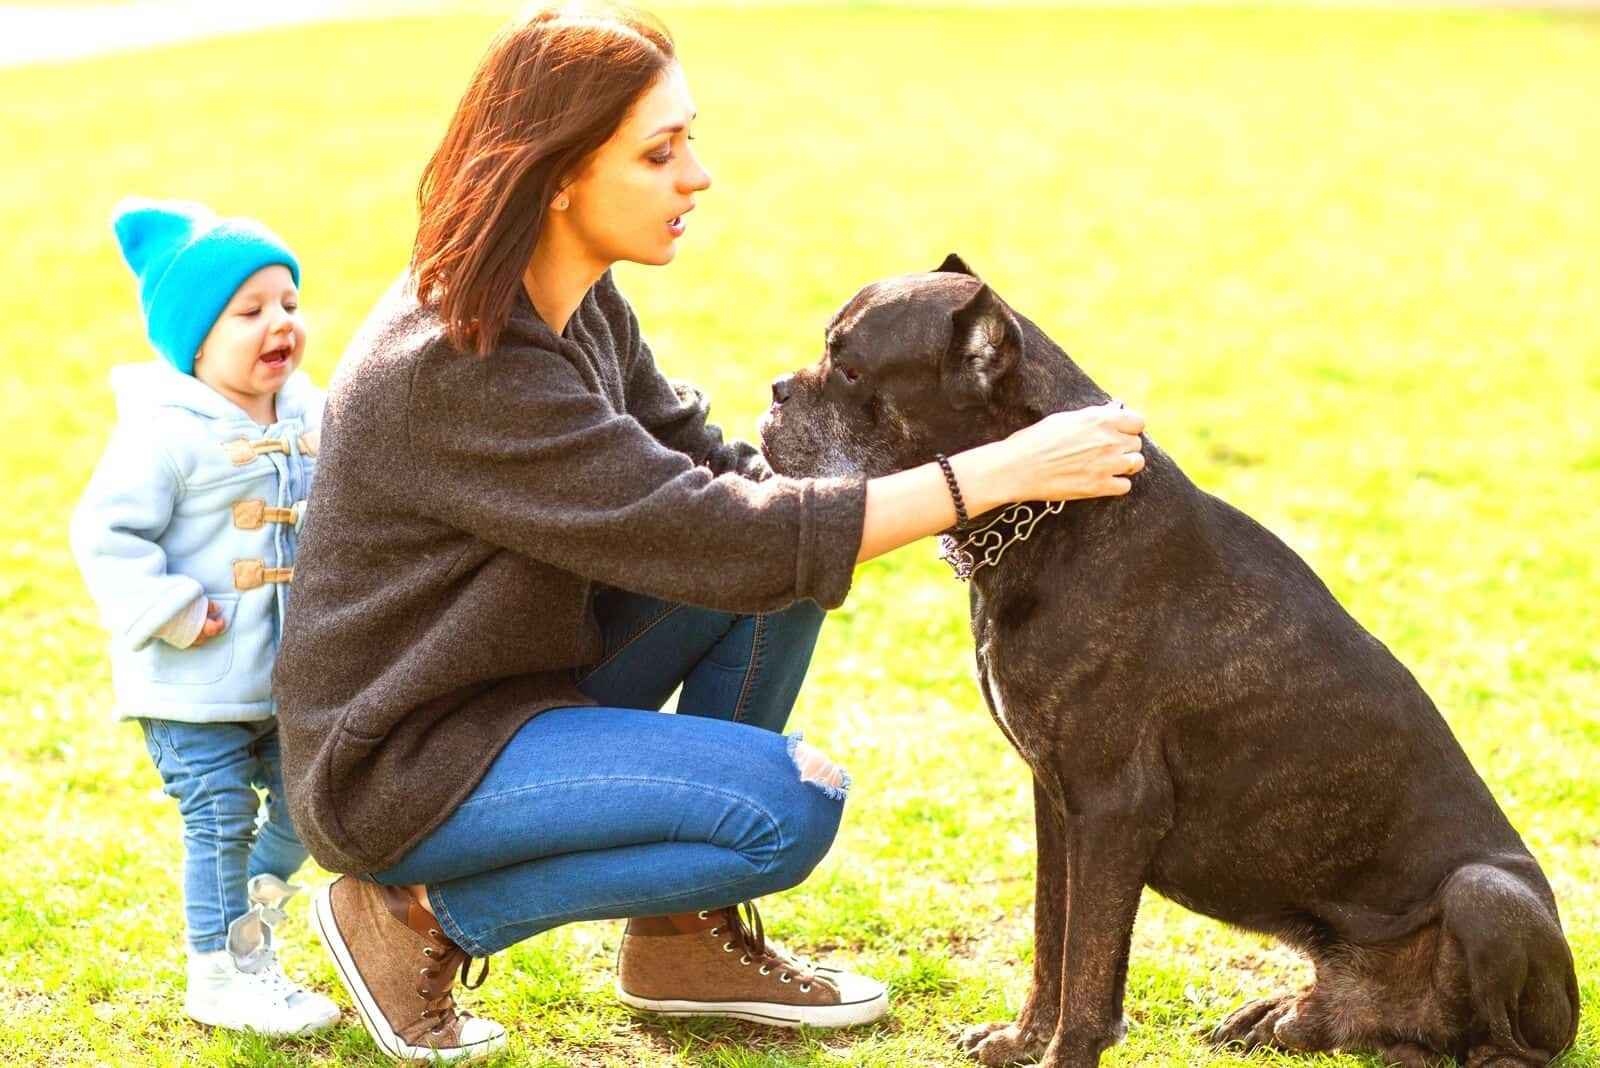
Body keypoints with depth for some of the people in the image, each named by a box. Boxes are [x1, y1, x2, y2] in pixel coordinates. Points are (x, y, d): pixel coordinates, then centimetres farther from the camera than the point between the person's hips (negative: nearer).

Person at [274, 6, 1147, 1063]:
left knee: (789, 552, -3)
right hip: (396, 764, -9)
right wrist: (995, 473, -30)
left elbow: (715, 469, 4)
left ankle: (688, 935, 8)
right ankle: (422, 917, -4)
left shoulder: (578, 303, 0)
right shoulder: (457, 370, -29)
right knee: (789, 805, -21)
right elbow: (715, 536, -31)